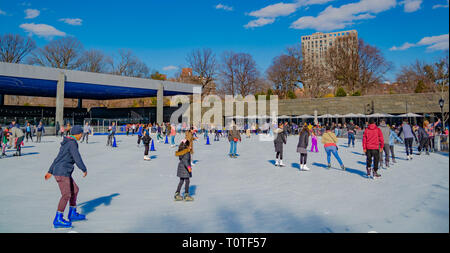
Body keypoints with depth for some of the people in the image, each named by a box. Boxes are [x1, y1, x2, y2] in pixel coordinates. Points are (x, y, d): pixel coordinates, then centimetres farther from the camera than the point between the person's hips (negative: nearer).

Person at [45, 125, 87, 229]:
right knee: (66, 195, -12)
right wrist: (84, 170, -6)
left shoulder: (66, 143, 17)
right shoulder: (72, 143, -15)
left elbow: (57, 158, 22)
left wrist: (50, 171, 27)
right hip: (62, 173, -10)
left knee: (75, 190, 16)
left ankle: (72, 213, 24)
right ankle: (58, 220, -9)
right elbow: (77, 158, -19)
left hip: (58, 171, 10)